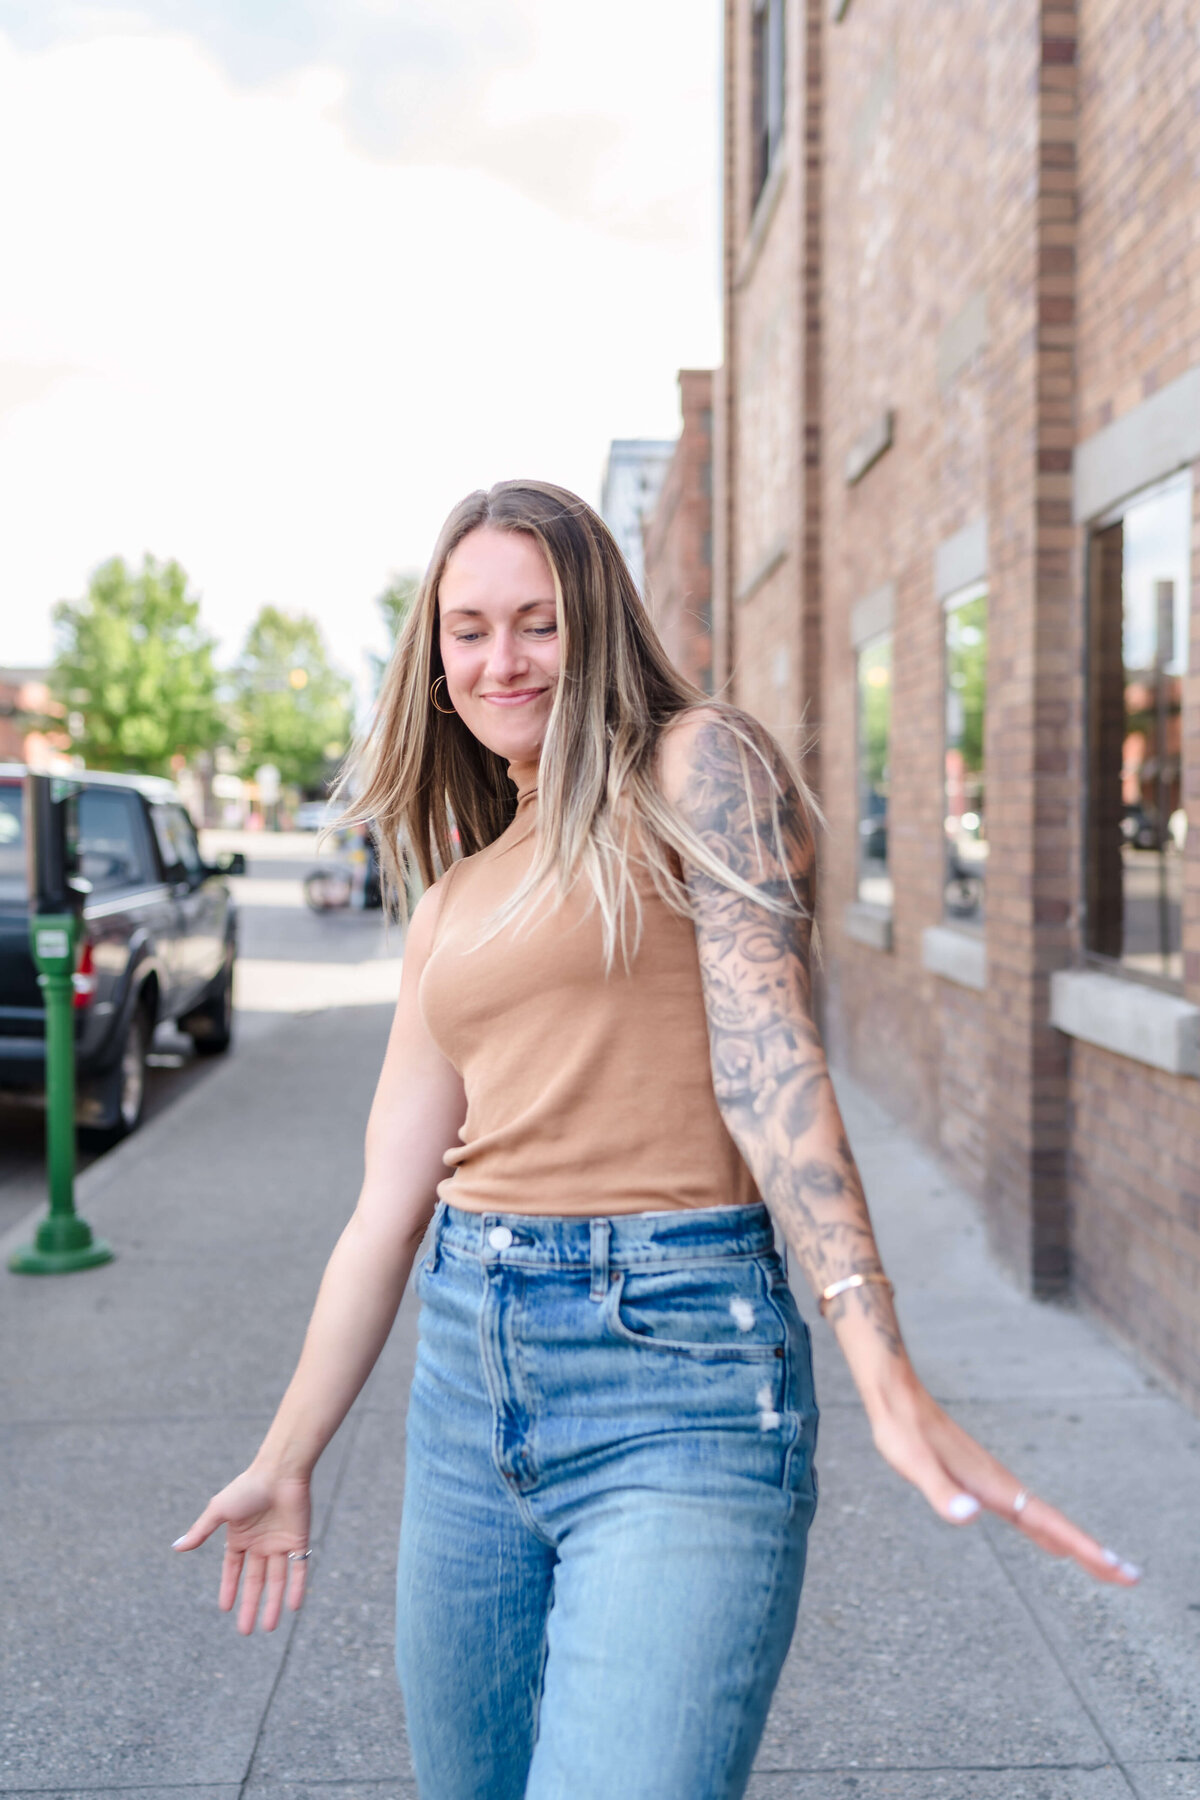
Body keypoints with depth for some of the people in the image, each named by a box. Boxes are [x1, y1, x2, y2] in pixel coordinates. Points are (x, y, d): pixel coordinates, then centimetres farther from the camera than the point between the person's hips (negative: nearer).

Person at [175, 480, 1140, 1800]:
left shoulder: (696, 767, 0)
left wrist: (884, 1379, -22)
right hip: (469, 1370, 6)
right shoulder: (453, 903, 17)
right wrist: (287, 1460, 21)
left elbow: (766, 1055, -12)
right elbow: (388, 1205, 18)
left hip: (677, 1364, -6)